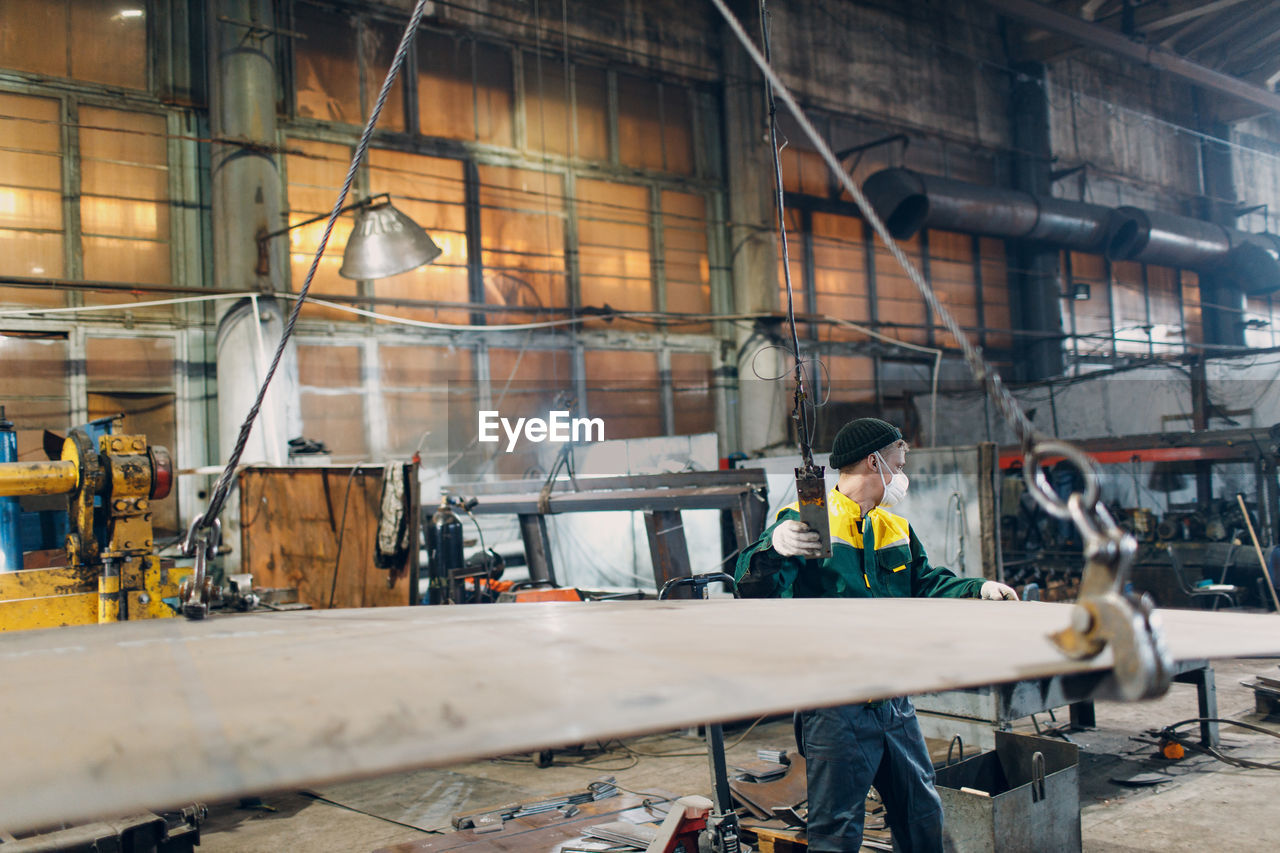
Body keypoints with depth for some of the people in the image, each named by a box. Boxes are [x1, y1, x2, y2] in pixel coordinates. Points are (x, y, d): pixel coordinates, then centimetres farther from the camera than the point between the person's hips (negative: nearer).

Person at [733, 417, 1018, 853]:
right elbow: (755, 582, -22)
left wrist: (977, 588, 0)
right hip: (834, 709, -7)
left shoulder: (896, 529, 14)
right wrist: (774, 548, -45)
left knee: (925, 816, 21)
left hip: (894, 700, 7)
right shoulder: (808, 521, -12)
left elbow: (926, 583, 18)